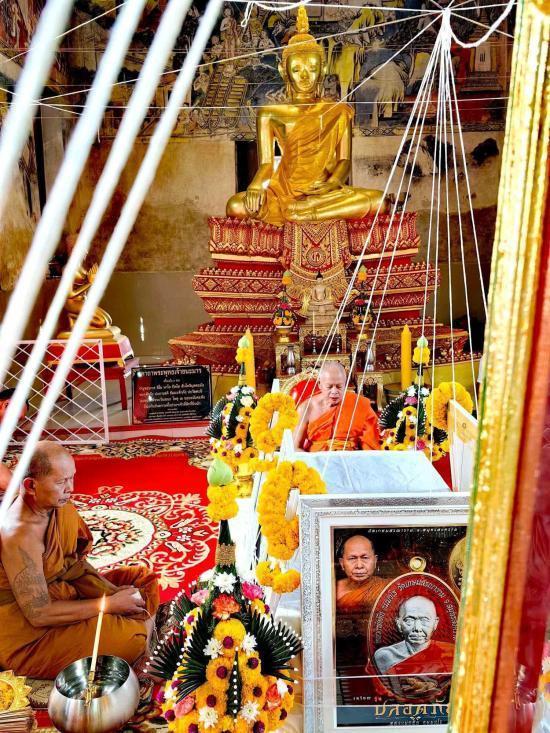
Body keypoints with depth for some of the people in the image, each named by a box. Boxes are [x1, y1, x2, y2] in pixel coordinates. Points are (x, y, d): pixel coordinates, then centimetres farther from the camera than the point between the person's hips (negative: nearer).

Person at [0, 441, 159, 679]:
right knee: (132, 636, -23)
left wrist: (114, 592, -10)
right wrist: (110, 604, -22)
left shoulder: (59, 506, -5)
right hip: (28, 635, -9)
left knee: (142, 579, 6)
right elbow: (38, 614, -27)